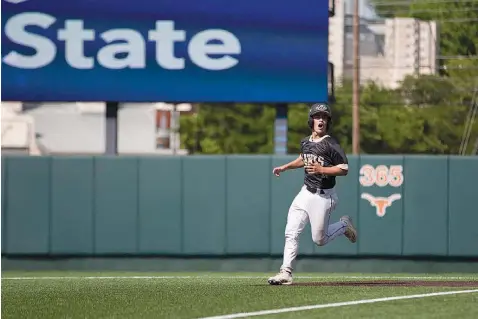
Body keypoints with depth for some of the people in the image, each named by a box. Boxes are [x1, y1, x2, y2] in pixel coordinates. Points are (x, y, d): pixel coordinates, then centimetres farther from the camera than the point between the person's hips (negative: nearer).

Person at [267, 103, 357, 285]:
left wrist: (321, 169, -26)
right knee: (291, 233, -7)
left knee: (319, 240, 1)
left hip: (323, 196, -6)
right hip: (305, 193, 6)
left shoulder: (331, 145, -13)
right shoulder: (305, 142, 8)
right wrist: (285, 167, 19)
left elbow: (344, 169, -16)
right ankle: (286, 272, -7)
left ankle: (344, 226, 29)